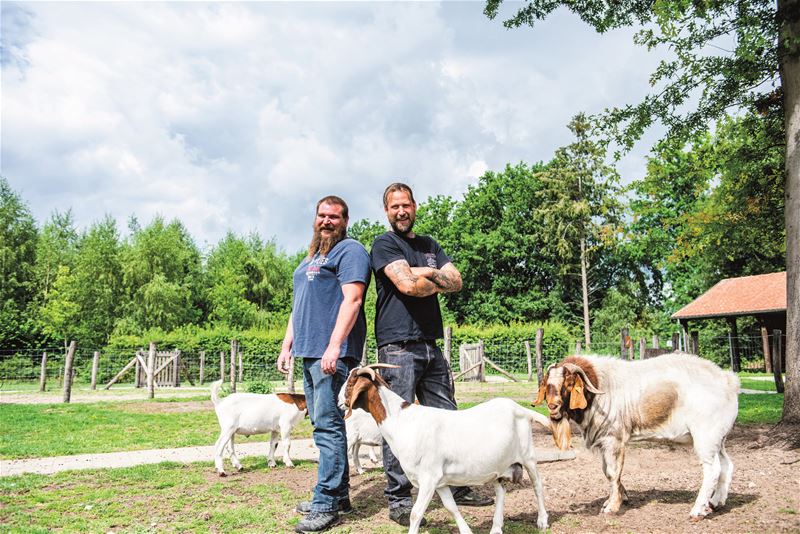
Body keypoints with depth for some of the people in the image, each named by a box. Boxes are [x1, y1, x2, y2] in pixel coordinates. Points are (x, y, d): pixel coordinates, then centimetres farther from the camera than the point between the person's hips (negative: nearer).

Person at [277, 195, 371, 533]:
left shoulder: (350, 251, -4)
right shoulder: (311, 258, 24)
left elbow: (352, 300, -16)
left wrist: (334, 346, -23)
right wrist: (287, 346, 19)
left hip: (333, 353, -9)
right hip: (309, 353, 9)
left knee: (328, 425, -10)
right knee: (323, 424, 12)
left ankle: (326, 505, -5)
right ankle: (338, 495, 21)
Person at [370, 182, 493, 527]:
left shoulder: (430, 246, 20)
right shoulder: (384, 244, 0)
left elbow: (456, 281, 7)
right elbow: (407, 285, -14)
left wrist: (425, 274, -8)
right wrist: (438, 282, 2)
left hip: (431, 344, 7)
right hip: (398, 346, -7)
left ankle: (456, 487, 22)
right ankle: (398, 501, 3)